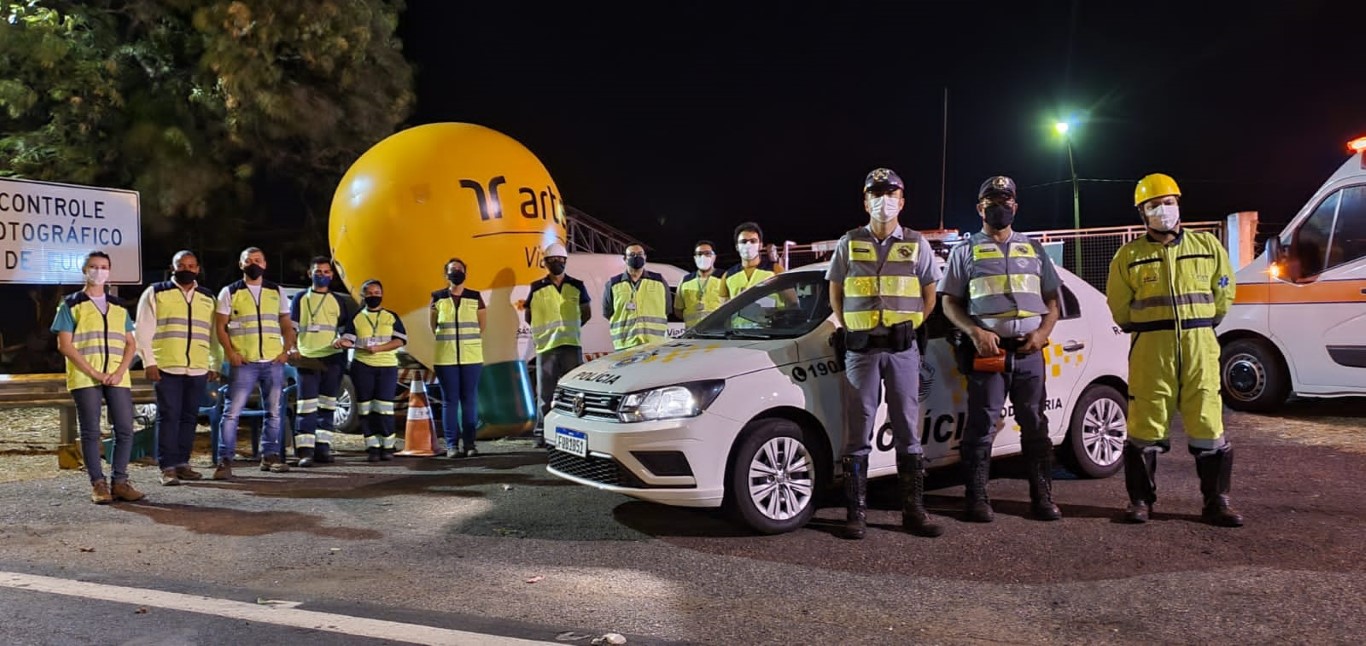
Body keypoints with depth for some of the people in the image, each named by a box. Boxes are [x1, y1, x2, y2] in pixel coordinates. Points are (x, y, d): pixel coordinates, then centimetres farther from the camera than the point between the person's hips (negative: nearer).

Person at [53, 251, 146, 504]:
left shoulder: (119, 306, 17)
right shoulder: (72, 304, 5)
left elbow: (131, 343, 14)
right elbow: (64, 345, -3)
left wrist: (120, 372, -4)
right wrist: (94, 373, -12)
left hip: (117, 378, 3)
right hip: (85, 379, -3)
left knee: (125, 430, -2)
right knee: (91, 432, -2)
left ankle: (120, 482, 6)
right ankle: (98, 484, 3)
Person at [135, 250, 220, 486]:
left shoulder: (208, 298, 16)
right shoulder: (155, 293, 5)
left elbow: (214, 333, 18)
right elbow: (143, 330, 1)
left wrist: (215, 364, 14)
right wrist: (149, 362, -5)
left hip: (198, 369, 4)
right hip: (166, 367, -4)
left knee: (189, 417, 8)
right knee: (168, 416, -3)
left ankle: (182, 463, 17)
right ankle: (167, 468, 1)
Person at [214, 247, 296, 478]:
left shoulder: (276, 291, 13)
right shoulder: (230, 292, 6)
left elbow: (287, 326, 15)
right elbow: (221, 327, 4)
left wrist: (286, 350, 0)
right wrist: (231, 353, -9)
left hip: (274, 362, 3)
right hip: (244, 363, -3)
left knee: (274, 412, 8)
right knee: (232, 412, -8)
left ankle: (270, 456, 18)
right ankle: (225, 460, -4)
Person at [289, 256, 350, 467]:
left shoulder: (338, 301, 13)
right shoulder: (300, 298, 9)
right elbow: (292, 327, 6)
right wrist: (292, 349, -10)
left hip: (333, 359, 2)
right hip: (307, 359, -2)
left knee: (327, 406, 5)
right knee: (307, 406, -10)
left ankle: (322, 447, 11)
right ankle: (305, 450, -12)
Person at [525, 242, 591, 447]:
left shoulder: (577, 286, 9)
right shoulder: (537, 288, 5)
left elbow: (586, 313, 17)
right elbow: (529, 317, 12)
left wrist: (568, 328, 13)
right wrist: (546, 331, 12)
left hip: (572, 345, 1)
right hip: (546, 347, -1)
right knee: (545, 394, 1)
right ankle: (542, 433, 5)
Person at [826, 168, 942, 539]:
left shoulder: (917, 245, 7)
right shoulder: (849, 243, 7)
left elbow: (929, 297, 13)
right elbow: (835, 292, 12)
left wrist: (910, 326, 2)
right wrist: (849, 330, 2)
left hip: (902, 349, 1)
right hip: (860, 349, 0)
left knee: (908, 430, 4)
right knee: (858, 433, 1)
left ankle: (914, 511, 11)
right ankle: (856, 513, 6)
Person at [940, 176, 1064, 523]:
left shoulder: (1034, 250, 16)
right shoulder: (965, 251, 7)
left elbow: (1052, 299, 16)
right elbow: (950, 302, 3)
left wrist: (1043, 332, -2)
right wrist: (975, 332, -13)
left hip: (1028, 350, 3)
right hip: (987, 349, -3)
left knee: (1035, 425, 6)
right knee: (982, 425, -2)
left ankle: (1042, 497, 14)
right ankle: (977, 498, 5)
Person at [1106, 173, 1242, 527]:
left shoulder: (1208, 246, 9)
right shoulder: (1129, 255, 5)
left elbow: (1224, 293, 16)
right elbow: (1119, 306, 11)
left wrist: (1198, 325, 16)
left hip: (1200, 348, 1)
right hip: (1150, 350, -1)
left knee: (1208, 427, 3)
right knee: (1145, 429, 1)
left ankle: (1216, 502, 15)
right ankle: (1140, 501, 13)